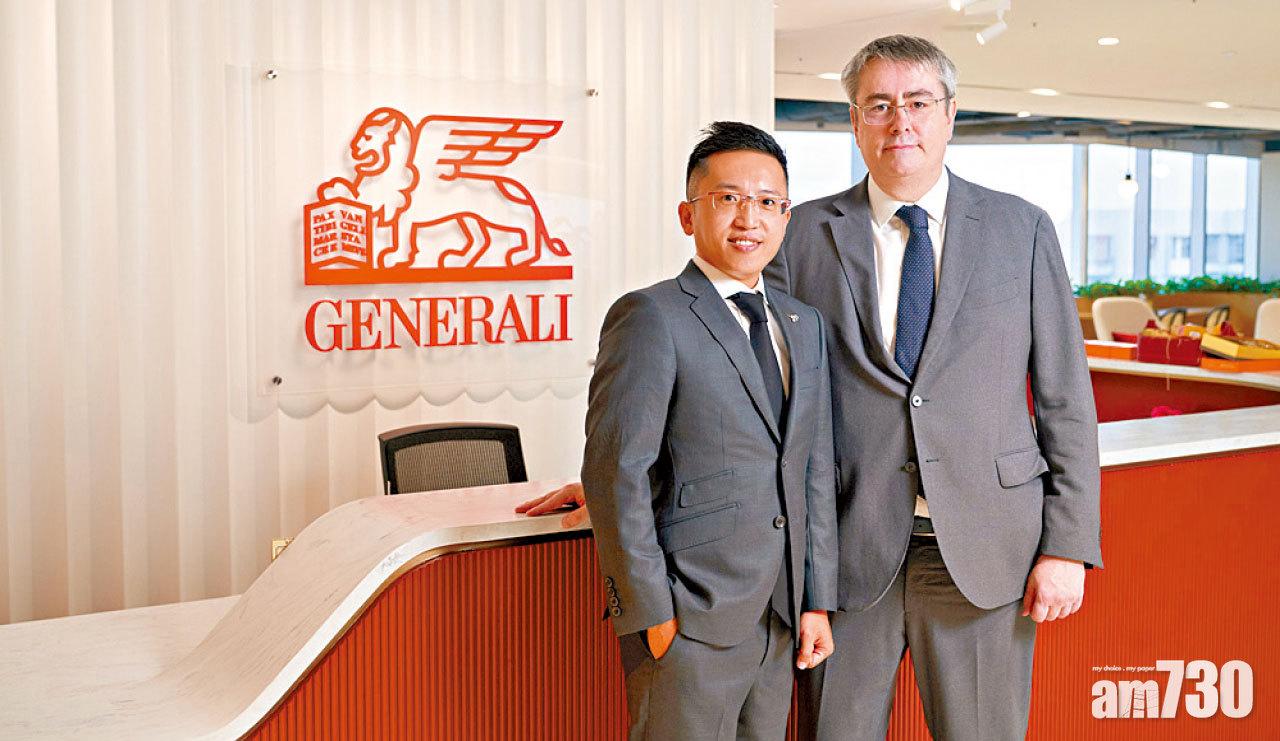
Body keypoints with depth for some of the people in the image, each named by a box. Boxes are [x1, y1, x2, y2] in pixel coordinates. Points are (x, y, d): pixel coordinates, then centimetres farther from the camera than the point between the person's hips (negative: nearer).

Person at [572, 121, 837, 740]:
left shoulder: (805, 324, 12)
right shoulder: (650, 317, -11)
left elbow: (815, 470, 13)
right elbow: (615, 474, -15)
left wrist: (818, 600, 9)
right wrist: (651, 614, -15)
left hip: (780, 620, 7)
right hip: (689, 621, -7)